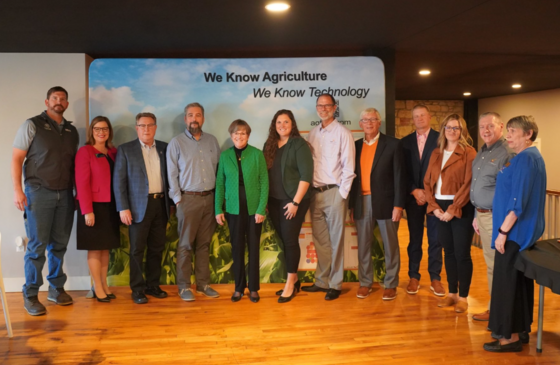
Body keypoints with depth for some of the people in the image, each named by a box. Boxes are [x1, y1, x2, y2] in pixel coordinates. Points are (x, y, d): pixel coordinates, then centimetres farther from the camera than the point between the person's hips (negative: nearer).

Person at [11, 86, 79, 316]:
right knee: (37, 246, -2)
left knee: (59, 245, 8)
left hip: (65, 195, 4)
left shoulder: (72, 131, 14)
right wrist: (17, 189, -11)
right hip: (39, 193, -4)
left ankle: (56, 288, 21)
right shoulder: (32, 125, 0)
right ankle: (30, 295, 9)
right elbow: (16, 158, -3)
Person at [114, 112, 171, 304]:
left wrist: (170, 202, 7)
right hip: (139, 206, -3)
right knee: (137, 249, 2)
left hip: (160, 204, 3)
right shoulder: (125, 150, 0)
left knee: (157, 248, 9)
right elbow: (119, 180, -3)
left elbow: (169, 175, 12)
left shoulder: (164, 148, 9)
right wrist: (123, 208, -10)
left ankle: (153, 285, 21)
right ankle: (137, 289, 11)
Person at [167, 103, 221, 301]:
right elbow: (172, 174, -3)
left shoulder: (212, 141, 10)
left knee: (204, 243, 9)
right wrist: (178, 199, -7)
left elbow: (219, 168, 10)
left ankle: (203, 283, 18)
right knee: (186, 244, 2)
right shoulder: (176, 143, -1)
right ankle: (184, 286, 10)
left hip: (209, 198, 3)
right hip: (188, 198, -3)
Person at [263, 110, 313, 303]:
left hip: (293, 201, -5)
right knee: (284, 240, 10)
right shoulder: (269, 145, 9)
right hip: (274, 201, 6)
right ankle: (294, 280, 23)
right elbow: (265, 173, 12)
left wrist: (295, 202, -17)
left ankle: (290, 284, 9)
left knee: (290, 240, -3)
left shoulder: (299, 144, -8)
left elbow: (306, 175, -14)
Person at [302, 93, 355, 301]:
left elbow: (348, 166, -7)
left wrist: (342, 194, -11)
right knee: (319, 240, 11)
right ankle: (322, 281, 22)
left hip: (334, 192, -5)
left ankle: (335, 284, 11)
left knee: (336, 240, 1)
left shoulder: (342, 133, -3)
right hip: (316, 192, 5)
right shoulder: (313, 134, 13)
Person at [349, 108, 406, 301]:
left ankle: (391, 284, 16)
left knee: (390, 245, 5)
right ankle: (365, 283, 19)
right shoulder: (356, 146, 10)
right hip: (362, 203, 3)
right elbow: (353, 176, 10)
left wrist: (398, 204, -11)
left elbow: (399, 176, -5)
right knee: (363, 245, 8)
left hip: (385, 202, -3)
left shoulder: (393, 144, -1)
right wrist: (351, 205, 7)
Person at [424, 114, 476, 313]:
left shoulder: (469, 153, -6)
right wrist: (434, 206, -4)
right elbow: (428, 181, 9)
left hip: (461, 209, -5)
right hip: (440, 209, 5)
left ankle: (463, 297, 13)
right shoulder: (436, 154, 12)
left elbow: (468, 184, -13)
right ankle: (452, 293, 24)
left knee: (462, 254, 0)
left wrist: (452, 210, -16)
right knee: (448, 252, 13)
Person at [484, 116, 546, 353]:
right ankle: (521, 330, 25)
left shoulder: (525, 158, -18)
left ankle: (511, 337, 6)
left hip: (515, 231, -10)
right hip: (524, 231, 10)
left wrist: (503, 231, -20)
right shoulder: (532, 156, 14)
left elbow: (518, 200, -24)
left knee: (506, 282, -3)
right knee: (520, 281, 15)